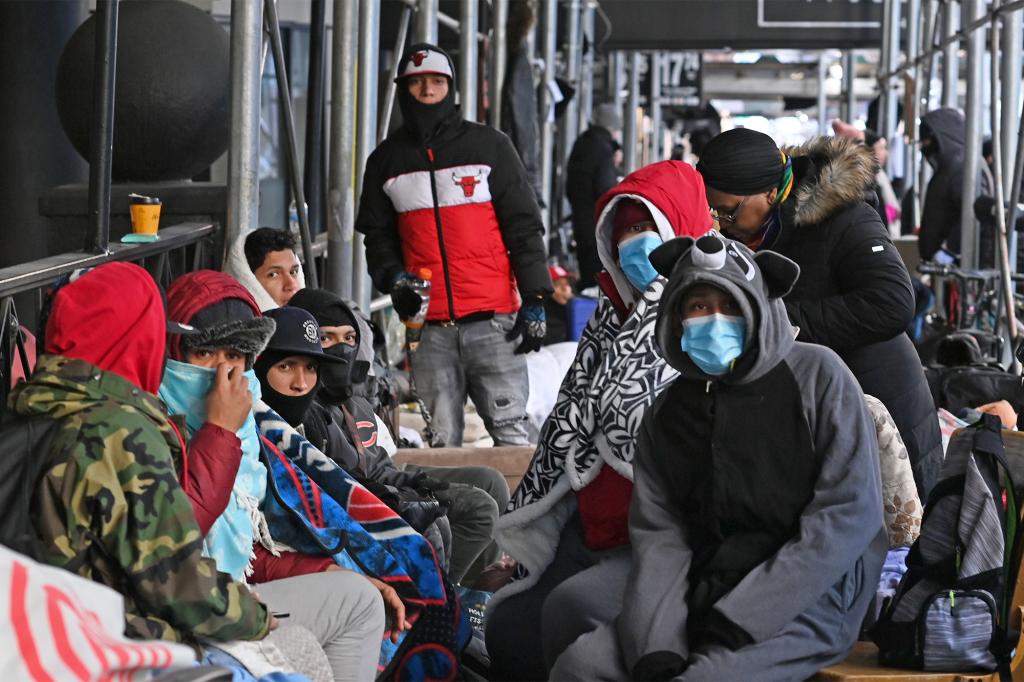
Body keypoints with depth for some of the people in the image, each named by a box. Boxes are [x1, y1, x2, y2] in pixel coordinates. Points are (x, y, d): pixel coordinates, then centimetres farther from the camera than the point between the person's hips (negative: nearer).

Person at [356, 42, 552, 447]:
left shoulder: (489, 146, 7)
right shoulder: (387, 160, 14)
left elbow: (524, 226, 6)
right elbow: (377, 233, 20)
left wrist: (534, 300, -1)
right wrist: (393, 277, -1)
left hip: (492, 319, -2)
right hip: (429, 326, 2)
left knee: (509, 431, -4)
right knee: (440, 441, 1)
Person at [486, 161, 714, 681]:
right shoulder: (614, 314, 15)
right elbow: (570, 422, 18)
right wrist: (527, 527, 17)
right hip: (594, 529, 9)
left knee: (574, 607, -28)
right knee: (508, 625, 3)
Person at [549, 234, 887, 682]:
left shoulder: (816, 375, -2)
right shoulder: (668, 411, 12)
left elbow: (849, 514, -10)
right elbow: (658, 535, 4)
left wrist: (739, 619, -14)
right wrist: (655, 645, -15)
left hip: (808, 599, -5)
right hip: (704, 596, 5)